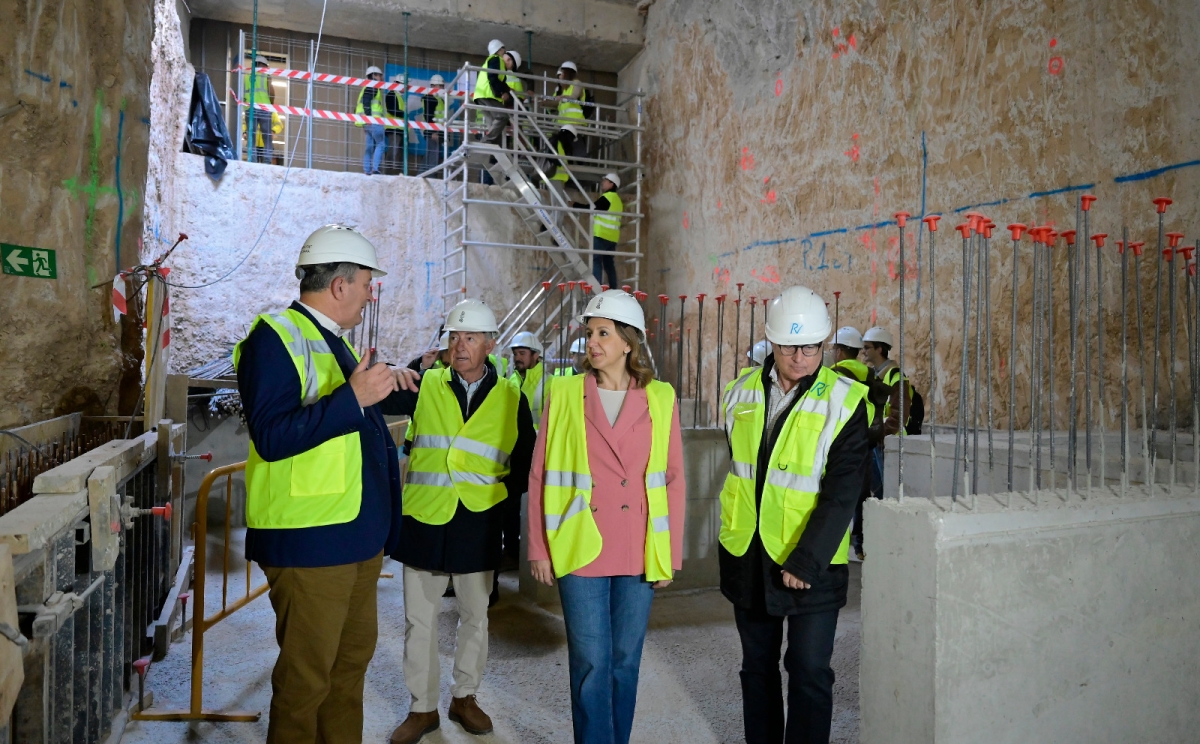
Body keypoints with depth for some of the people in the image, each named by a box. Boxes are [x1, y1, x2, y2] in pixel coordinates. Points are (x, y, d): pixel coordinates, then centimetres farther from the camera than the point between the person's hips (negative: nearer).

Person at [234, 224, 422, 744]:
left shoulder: (333, 340, 15)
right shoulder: (275, 337, -13)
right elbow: (271, 436, -25)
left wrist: (389, 384, 16)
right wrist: (353, 397, -29)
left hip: (360, 535, 9)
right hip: (310, 542, -9)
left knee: (352, 658, 19)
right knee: (306, 675, 3)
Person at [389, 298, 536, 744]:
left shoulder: (511, 397, 2)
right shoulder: (425, 385, 1)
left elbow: (527, 463, 8)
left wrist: (500, 490, -4)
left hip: (478, 525, 0)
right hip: (424, 519, 0)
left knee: (474, 617, 14)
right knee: (419, 620, 8)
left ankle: (464, 698, 34)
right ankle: (423, 708, 25)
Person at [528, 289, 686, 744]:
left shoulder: (660, 398, 3)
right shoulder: (565, 395, 0)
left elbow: (673, 479, 5)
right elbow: (541, 476, 2)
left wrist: (671, 553, 3)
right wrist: (539, 549, -1)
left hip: (639, 553, 2)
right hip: (581, 550, -1)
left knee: (625, 662, 13)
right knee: (592, 664, 3)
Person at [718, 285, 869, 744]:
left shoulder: (844, 401, -11)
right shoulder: (742, 394, 2)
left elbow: (842, 493, -15)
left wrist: (805, 561, -19)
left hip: (811, 561, -4)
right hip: (747, 554, 4)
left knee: (809, 672, 1)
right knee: (757, 667, 17)